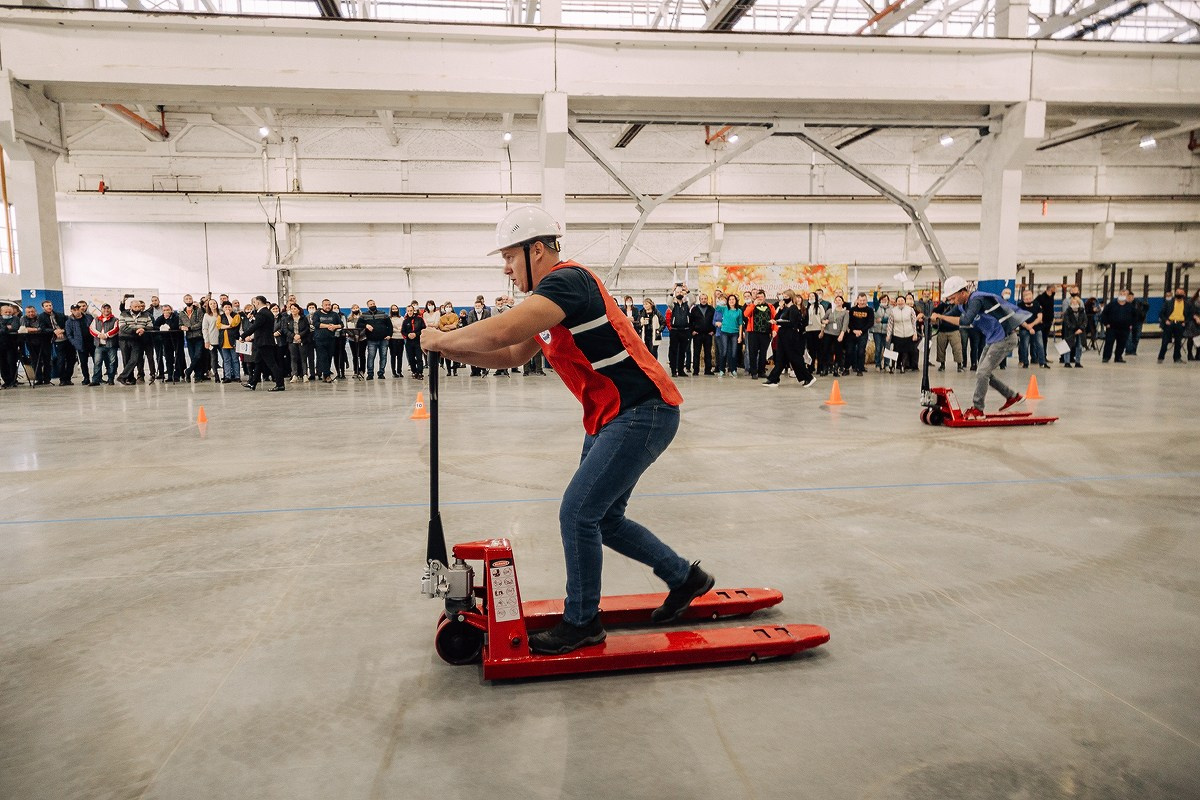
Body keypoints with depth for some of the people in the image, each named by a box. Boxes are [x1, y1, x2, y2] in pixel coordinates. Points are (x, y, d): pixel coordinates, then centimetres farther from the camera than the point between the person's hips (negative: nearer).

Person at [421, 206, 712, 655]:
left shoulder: (567, 280, -18)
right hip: (611, 417, 11)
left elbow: (502, 332, -32)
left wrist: (442, 339, -15)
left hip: (643, 412, -11)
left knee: (578, 513, -8)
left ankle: (582, 622, 11)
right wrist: (452, 350, 7)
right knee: (602, 518, 15)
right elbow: (512, 356, 20)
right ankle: (685, 578, 32)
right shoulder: (550, 298, 15)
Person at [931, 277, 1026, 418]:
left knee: (982, 373, -11)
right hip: (992, 340, 10)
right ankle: (1013, 397, 27)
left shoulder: (976, 299, -25)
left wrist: (941, 316, -34)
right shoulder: (963, 304, 5)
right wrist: (930, 319, -6)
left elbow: (966, 321, -38)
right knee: (984, 373, 13)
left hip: (1005, 339, -10)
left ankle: (977, 409, -2)